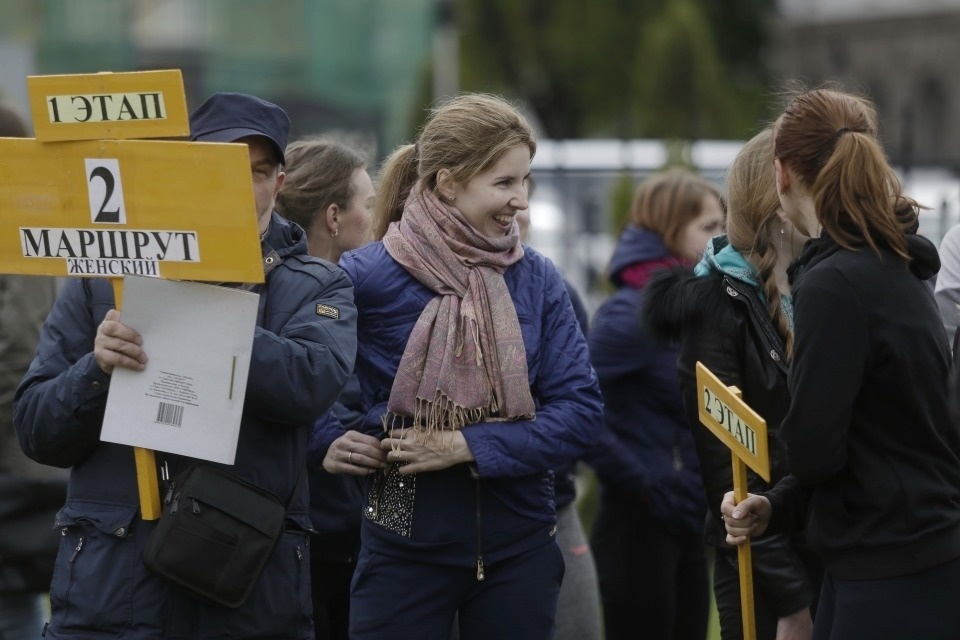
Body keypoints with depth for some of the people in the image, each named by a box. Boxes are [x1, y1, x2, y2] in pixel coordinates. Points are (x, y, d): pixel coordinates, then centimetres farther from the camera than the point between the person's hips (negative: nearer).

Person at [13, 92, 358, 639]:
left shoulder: (319, 289, 6)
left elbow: (312, 385, -16)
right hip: (110, 579, 1)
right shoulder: (105, 277, 8)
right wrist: (98, 368, -15)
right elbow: (37, 432, 5)